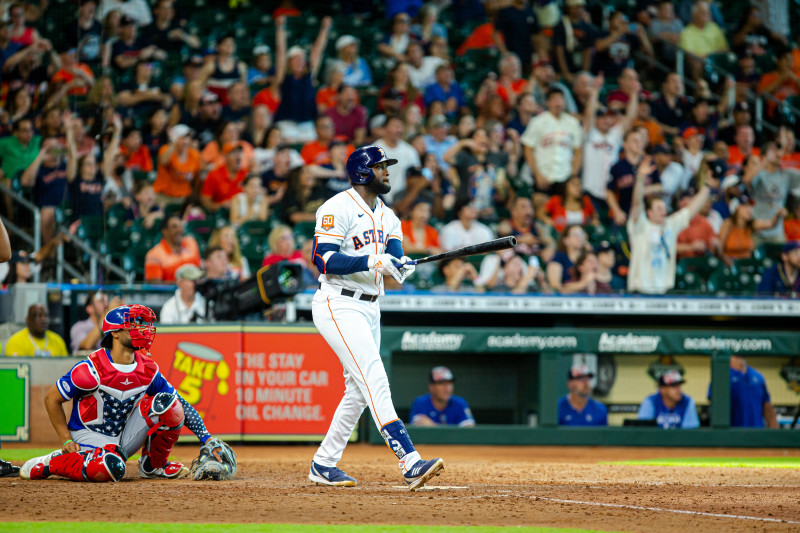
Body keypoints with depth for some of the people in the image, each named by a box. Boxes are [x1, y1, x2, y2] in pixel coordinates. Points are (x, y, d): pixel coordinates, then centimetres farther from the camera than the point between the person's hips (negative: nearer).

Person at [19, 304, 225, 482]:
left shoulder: (148, 369, -2)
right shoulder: (92, 369, -19)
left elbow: (181, 404, 2)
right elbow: (52, 399, -11)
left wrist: (206, 438, -9)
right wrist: (67, 442, -14)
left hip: (125, 438, 6)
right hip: (89, 437, -6)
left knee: (166, 401, -14)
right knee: (110, 467, -40)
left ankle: (153, 464, 4)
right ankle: (50, 464, -12)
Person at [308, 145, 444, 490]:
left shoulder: (387, 217, 15)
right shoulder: (338, 209, -10)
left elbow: (394, 257, 1)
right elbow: (324, 260, -20)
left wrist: (401, 265, -23)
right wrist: (372, 261, -29)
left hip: (370, 308, 9)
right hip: (338, 305, -9)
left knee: (358, 391, 10)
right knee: (375, 381, -18)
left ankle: (323, 465, 20)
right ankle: (409, 462, -28)